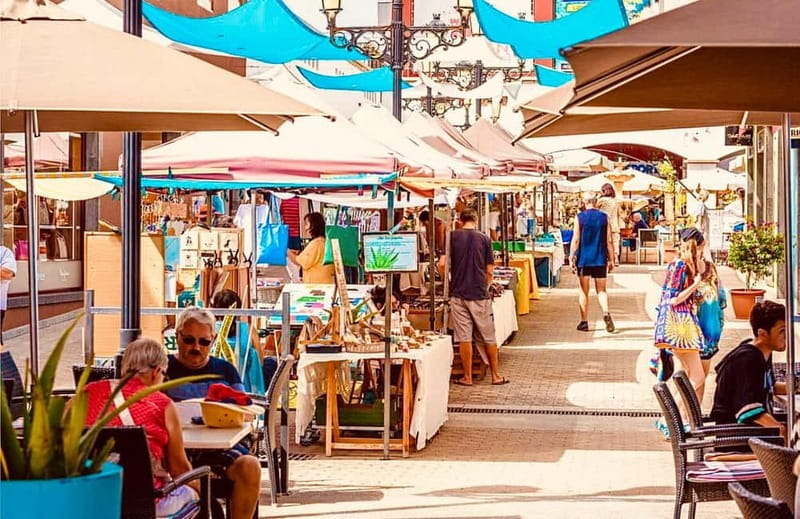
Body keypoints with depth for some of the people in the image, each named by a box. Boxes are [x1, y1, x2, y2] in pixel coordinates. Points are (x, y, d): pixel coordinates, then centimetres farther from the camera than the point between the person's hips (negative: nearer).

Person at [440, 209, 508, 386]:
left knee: (464, 338, 4)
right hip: (480, 294, 0)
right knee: (489, 337, 9)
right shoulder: (484, 239, 1)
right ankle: (496, 375, 15)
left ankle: (467, 377, 8)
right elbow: (489, 271, 1)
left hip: (458, 293, 0)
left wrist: (449, 281, 11)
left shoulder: (452, 237, 1)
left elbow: (442, 264, -6)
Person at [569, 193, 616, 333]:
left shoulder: (579, 217, -4)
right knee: (601, 290, 9)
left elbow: (575, 240, -7)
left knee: (584, 290, 8)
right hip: (600, 259, 2)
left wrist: (571, 258, -2)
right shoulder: (604, 217, 2)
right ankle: (606, 313, -17)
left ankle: (584, 322, 9)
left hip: (583, 259, -1)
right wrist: (611, 259, 8)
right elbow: (609, 240, 2)